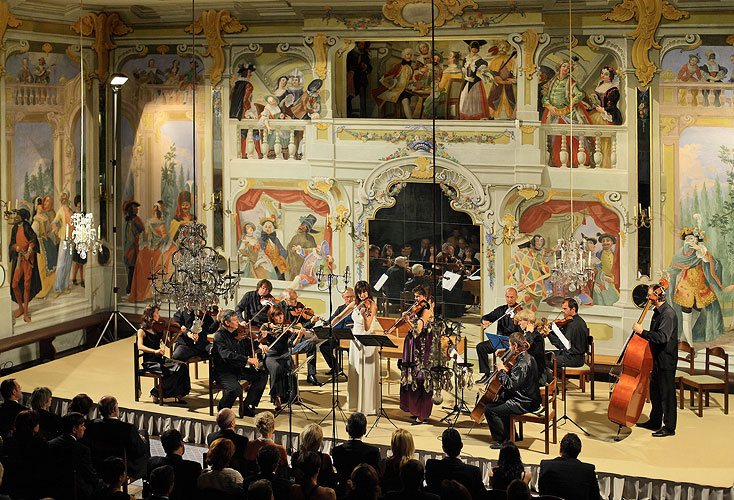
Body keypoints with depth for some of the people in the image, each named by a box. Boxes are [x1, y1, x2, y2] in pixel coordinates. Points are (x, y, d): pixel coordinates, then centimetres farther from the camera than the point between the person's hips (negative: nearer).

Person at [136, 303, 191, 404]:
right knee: (170, 372, -29)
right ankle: (156, 394, -9)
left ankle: (178, 395, -11)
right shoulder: (142, 331, -5)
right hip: (150, 363, -6)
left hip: (160, 360, 6)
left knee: (183, 366, -17)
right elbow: (140, 347, -22)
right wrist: (155, 351, -37)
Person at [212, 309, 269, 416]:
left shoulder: (238, 333, 8)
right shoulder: (219, 336, -14)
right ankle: (222, 408, -1)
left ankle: (248, 406, -1)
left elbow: (250, 349, 17)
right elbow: (227, 355, -29)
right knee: (236, 389, -32)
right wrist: (248, 359, -35)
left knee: (263, 375, -5)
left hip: (239, 369, 7)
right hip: (223, 372, -7)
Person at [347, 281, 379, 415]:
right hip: (355, 341, 7)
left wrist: (364, 314, -35)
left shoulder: (372, 305, -10)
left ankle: (368, 405, -2)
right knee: (355, 372, 11)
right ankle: (356, 403, 20)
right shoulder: (357, 305, 12)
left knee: (366, 373, -6)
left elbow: (367, 327, -20)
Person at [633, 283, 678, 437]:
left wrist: (642, 332, -27)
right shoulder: (658, 312, 12)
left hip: (666, 361, -10)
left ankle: (669, 428, 6)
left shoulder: (668, 314, -20)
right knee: (654, 390, 19)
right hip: (658, 360, 10)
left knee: (667, 394, -2)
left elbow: (662, 337, -30)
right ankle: (655, 422, 32)